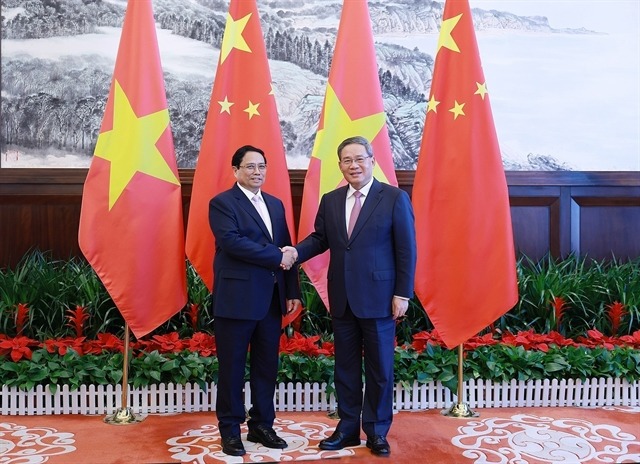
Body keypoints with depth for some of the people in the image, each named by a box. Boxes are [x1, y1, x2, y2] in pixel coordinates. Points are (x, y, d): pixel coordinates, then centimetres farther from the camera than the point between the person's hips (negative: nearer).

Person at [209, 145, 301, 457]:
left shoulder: (276, 204, 15)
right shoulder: (222, 203, -4)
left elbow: (287, 250, 13)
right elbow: (232, 242, -19)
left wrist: (292, 291, 6)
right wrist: (275, 256, -17)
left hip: (271, 299, 6)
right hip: (236, 298, -6)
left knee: (267, 366, 12)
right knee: (232, 367, 4)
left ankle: (261, 425, 25)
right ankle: (230, 430, 18)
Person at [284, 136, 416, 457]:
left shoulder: (395, 198, -6)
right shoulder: (330, 201, 8)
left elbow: (406, 250, -7)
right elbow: (320, 238, 12)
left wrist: (403, 294, -11)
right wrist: (296, 252, -8)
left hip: (378, 298, -4)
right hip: (342, 298, 4)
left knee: (379, 368, 8)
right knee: (345, 367, 13)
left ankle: (377, 432, 23)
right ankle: (347, 429, 27)